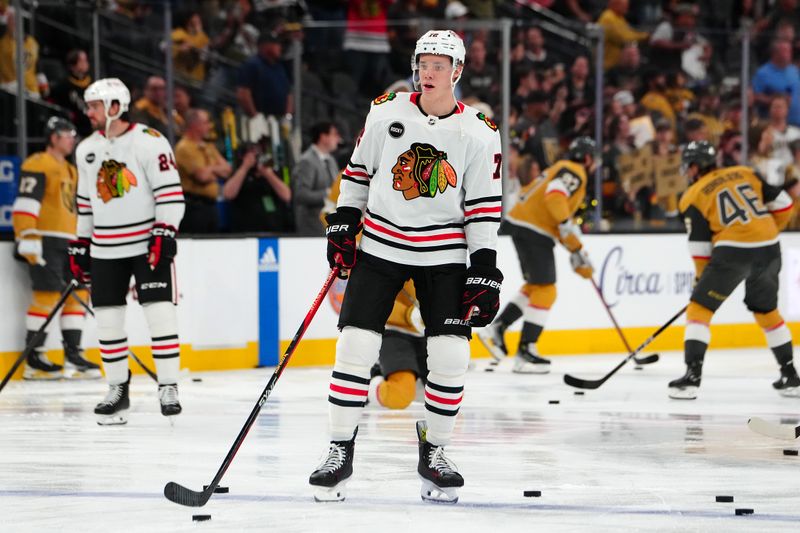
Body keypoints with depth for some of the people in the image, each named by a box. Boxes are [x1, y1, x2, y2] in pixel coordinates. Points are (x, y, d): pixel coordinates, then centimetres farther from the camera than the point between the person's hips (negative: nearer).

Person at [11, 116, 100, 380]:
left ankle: (73, 356, 9)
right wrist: (28, 239, -23)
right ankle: (34, 359, -9)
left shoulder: (70, 171, 23)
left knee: (77, 293, 5)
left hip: (69, 242, 9)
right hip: (46, 242, -9)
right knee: (47, 295, -12)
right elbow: (25, 203, -15)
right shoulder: (38, 165, -7)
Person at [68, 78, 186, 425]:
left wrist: (164, 233, -21)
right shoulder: (87, 150, 10)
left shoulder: (149, 142, -10)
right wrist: (80, 245, 16)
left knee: (159, 313, -10)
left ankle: (168, 388, -3)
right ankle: (117, 390, 15)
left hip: (149, 244, -6)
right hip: (105, 249, 6)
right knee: (107, 318, 4)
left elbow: (170, 192, -13)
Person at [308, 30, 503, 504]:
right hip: (381, 244, 0)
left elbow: (484, 207, -2)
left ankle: (434, 452, 12)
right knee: (355, 346, -8)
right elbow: (359, 171, 9)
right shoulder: (386, 112, -3)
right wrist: (342, 226, 5)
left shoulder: (479, 133, -5)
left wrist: (484, 271, -7)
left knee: (451, 355, -7)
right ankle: (340, 452, 2)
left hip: (444, 253, 0)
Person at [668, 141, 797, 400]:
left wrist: (703, 278, 16)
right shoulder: (746, 174, 14)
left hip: (733, 252, -5)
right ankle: (790, 376, 26)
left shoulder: (693, 196, 4)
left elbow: (699, 245, 3)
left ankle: (692, 375, -9)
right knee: (767, 311, 24)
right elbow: (782, 204, 12)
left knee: (699, 308, 4)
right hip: (769, 250, 5)